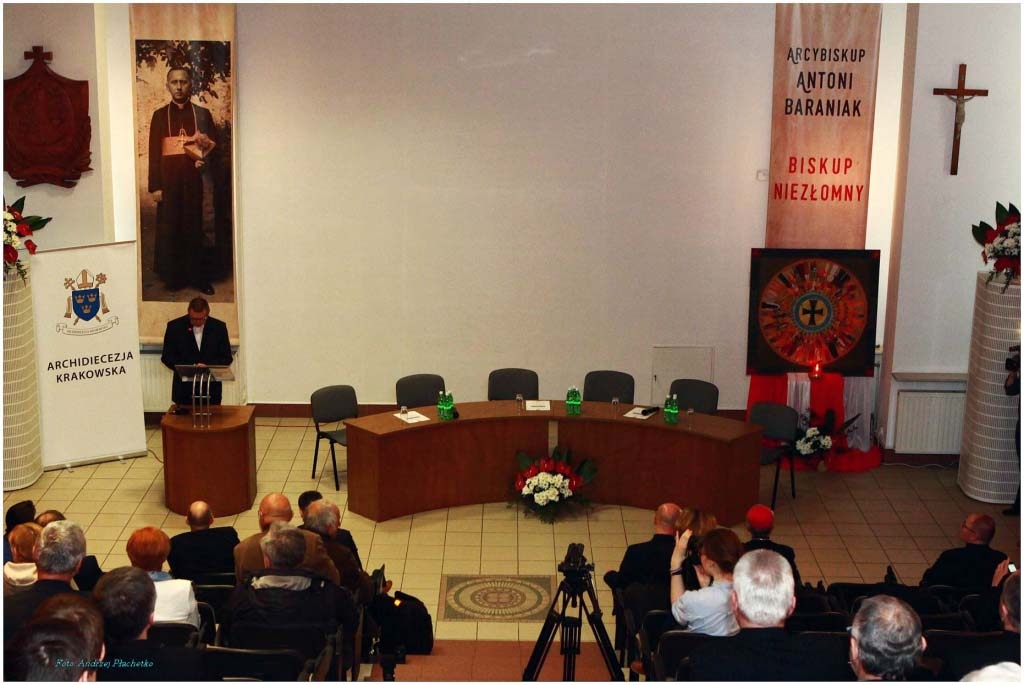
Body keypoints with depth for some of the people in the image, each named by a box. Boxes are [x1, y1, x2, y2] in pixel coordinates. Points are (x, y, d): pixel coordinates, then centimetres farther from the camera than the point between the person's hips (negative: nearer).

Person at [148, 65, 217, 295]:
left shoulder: (203, 114, 9)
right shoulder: (160, 115, 6)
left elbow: (215, 146, 9)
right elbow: (154, 152, 2)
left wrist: (205, 160, -13)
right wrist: (155, 186, -5)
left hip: (194, 179, 0)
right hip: (169, 181, 0)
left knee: (195, 228, 3)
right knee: (169, 229, 2)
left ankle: (199, 278, 8)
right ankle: (172, 278, 9)